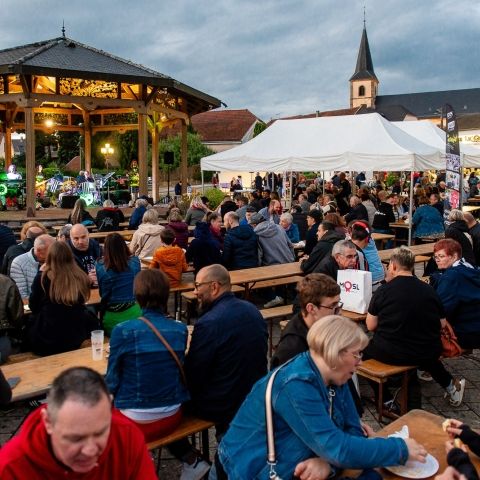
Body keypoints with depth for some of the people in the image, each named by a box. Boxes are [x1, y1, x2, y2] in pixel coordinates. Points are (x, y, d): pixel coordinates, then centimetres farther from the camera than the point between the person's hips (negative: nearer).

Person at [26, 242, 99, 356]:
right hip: (76, 339, 2)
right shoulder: (81, 278, -5)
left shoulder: (43, 278, -11)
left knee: (29, 322, 26)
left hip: (46, 340, -2)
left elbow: (33, 307, 5)